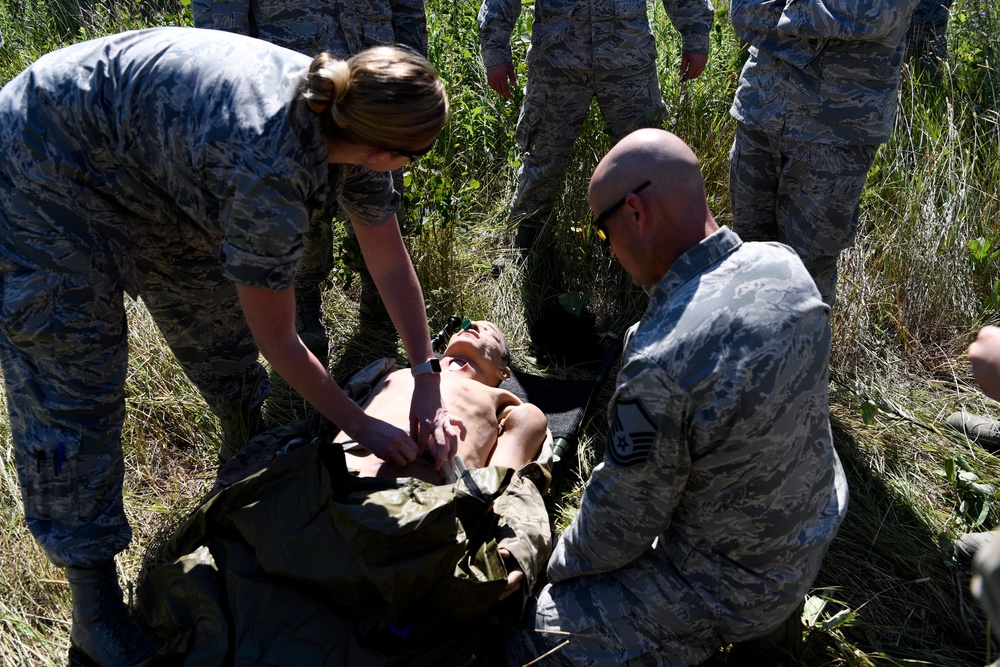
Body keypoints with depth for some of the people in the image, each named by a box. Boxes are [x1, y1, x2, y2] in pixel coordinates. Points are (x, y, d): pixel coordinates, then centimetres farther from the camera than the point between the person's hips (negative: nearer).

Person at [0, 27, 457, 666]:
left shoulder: (345, 112, -15)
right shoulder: (271, 173, -39)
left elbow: (391, 262, -7)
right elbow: (278, 339, -27)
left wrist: (429, 387, -8)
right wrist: (363, 427, -15)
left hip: (150, 175, 8)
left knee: (225, 340, 12)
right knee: (73, 393, -5)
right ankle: (95, 608, 9)